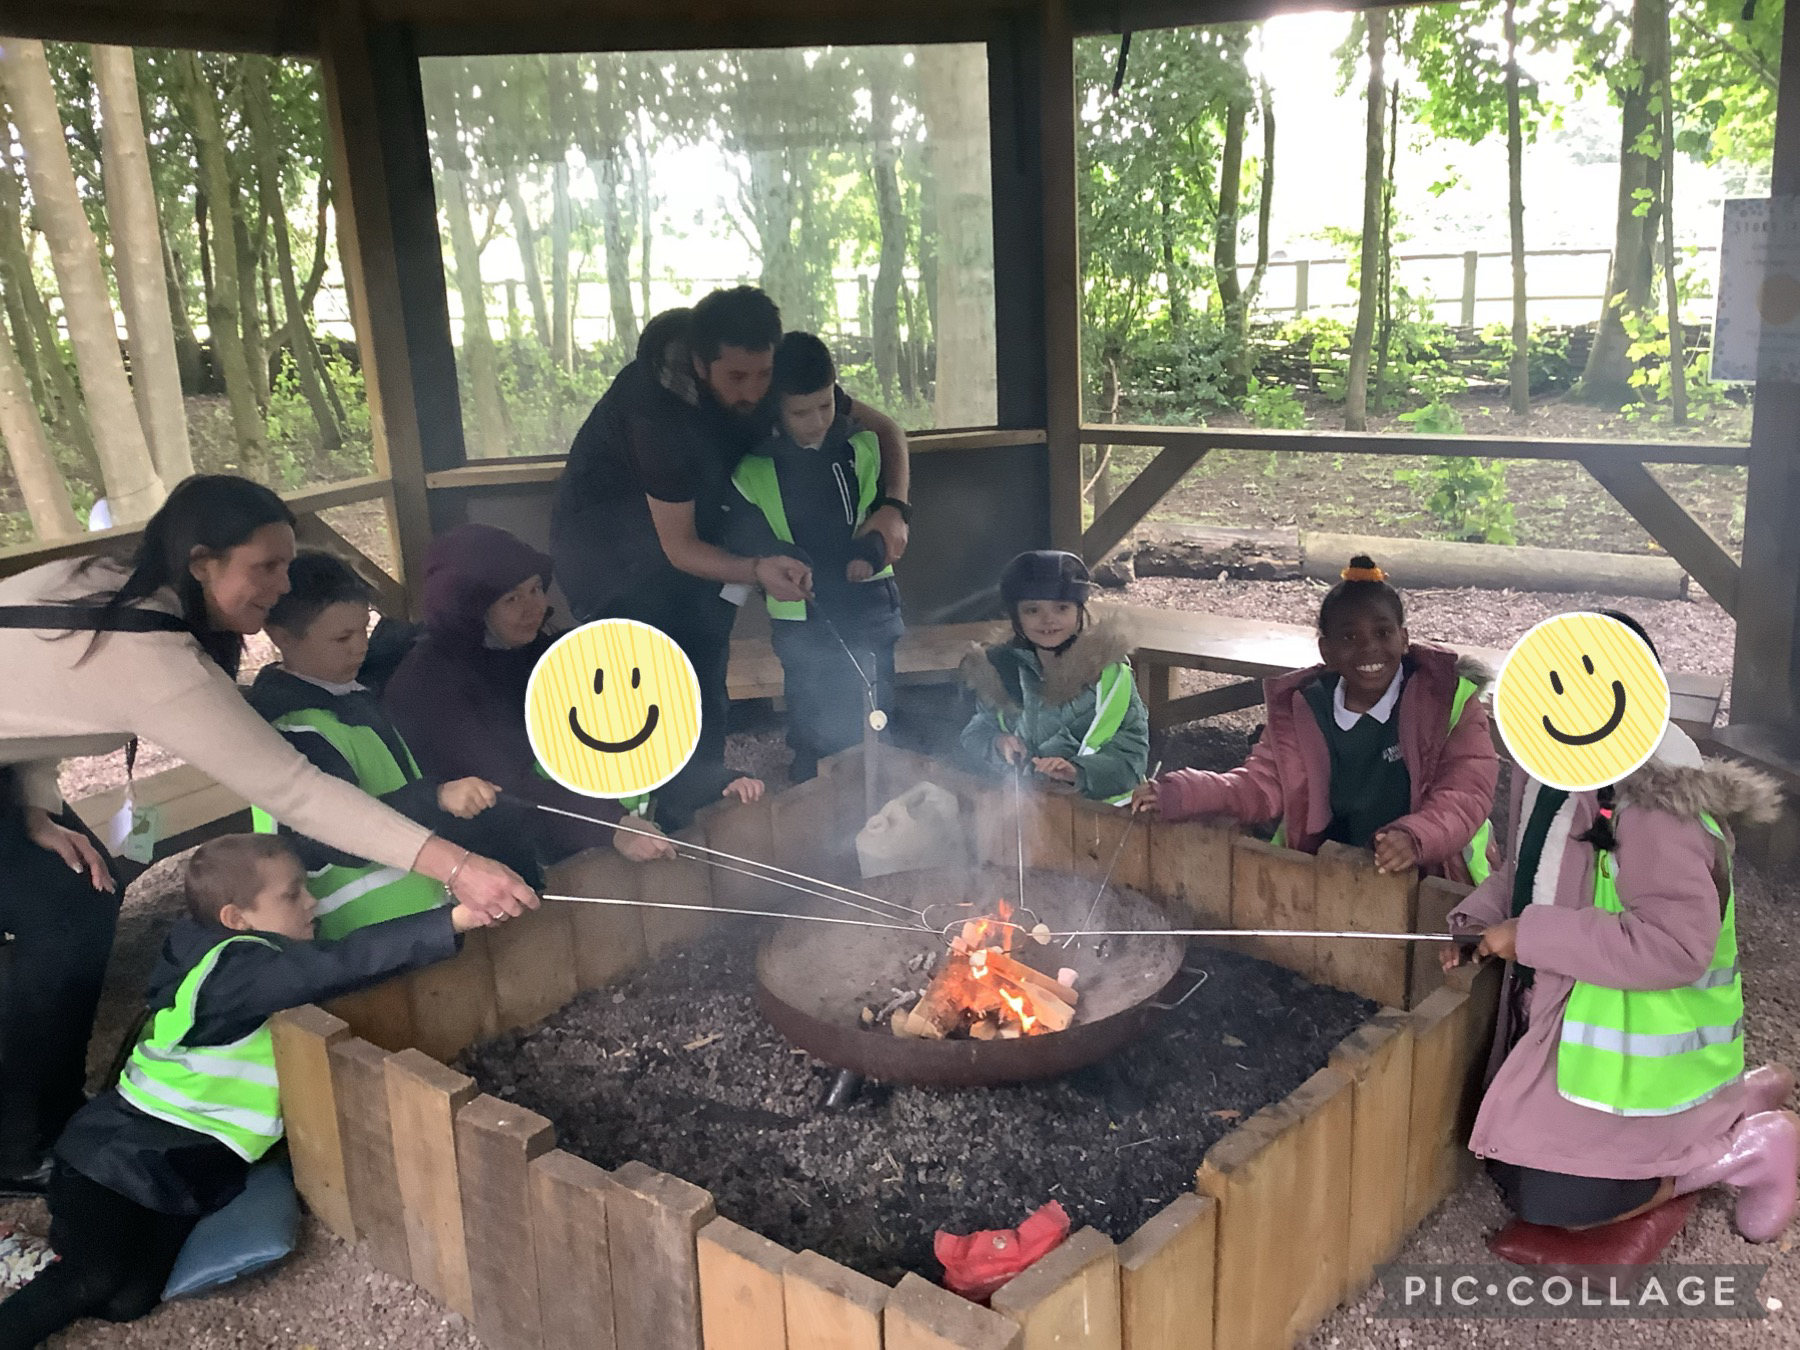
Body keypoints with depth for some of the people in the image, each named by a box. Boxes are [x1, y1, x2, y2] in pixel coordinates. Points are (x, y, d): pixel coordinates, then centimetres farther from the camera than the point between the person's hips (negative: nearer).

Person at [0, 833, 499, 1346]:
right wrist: (453, 920, -42)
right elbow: (341, 964, -35)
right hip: (128, 1145, -8)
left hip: (192, 1164, 8)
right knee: (92, 1278, -18)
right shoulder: (237, 966, -21)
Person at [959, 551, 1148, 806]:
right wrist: (996, 745, -16)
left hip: (1100, 804, -3)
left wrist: (1079, 771, -27)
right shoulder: (1000, 668, 2)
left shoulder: (1107, 667, -6)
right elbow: (976, 734, 8)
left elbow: (1132, 748, -10)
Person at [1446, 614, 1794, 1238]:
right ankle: (1743, 1096, 26)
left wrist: (1531, 935, -27)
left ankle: (1750, 1147, 8)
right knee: (1510, 1160, 20)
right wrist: (1479, 919, -5)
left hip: (1631, 1037, -9)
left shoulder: (1656, 805, -27)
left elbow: (1676, 943, -32)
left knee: (1549, 1199, -10)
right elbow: (1528, 869, 14)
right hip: (1560, 1011, 9)